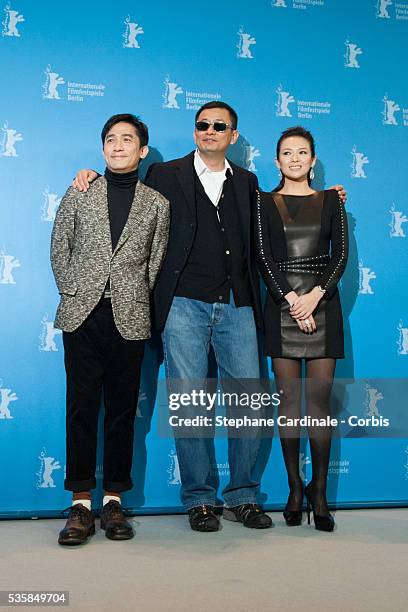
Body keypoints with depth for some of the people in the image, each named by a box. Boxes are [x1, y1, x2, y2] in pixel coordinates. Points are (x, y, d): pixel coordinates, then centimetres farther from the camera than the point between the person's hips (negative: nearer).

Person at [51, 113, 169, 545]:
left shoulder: (157, 203, 9)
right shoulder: (79, 193, 10)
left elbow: (157, 262, 8)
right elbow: (59, 249, 12)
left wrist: (137, 300, 0)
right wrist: (72, 291, 4)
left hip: (128, 319, 0)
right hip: (83, 315, 0)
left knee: (123, 409, 5)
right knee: (81, 408, 1)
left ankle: (113, 500, 15)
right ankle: (81, 502, 9)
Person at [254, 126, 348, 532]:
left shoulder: (330, 200, 11)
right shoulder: (264, 203, 9)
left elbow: (341, 254, 2)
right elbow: (263, 257, -1)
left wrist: (315, 295, -13)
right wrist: (290, 299, -12)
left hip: (323, 305, 0)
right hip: (281, 307, 0)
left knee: (320, 400, -1)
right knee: (288, 400, 2)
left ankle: (319, 491, 8)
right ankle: (295, 489, 12)